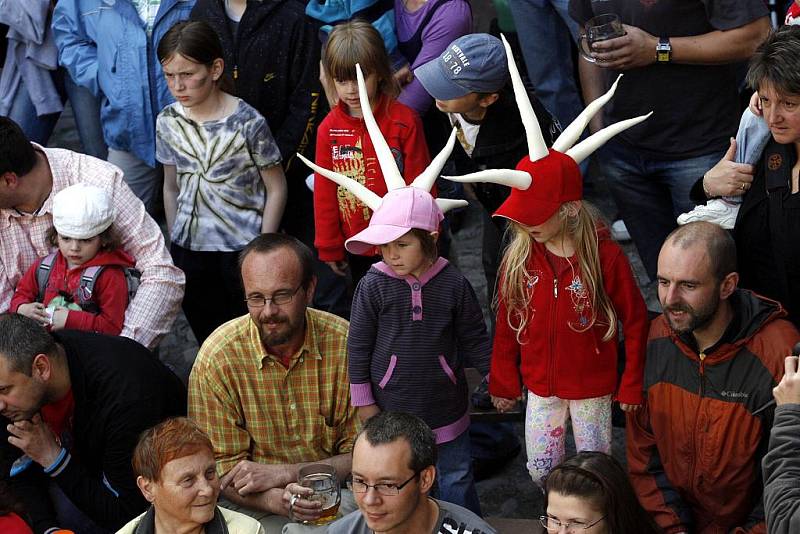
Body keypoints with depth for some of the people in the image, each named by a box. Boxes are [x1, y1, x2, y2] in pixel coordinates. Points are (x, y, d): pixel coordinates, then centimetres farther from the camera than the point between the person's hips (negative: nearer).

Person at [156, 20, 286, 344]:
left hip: (242, 248, -4)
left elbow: (276, 189, -5)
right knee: (207, 340, 11)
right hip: (189, 250, 4)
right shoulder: (168, 122, 2)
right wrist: (174, 244, 13)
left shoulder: (247, 123, -12)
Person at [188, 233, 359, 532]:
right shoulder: (218, 358, -9)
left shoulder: (346, 344, -8)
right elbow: (223, 470, -5)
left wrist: (282, 473, -16)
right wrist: (275, 500, -26)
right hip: (254, 506, 0)